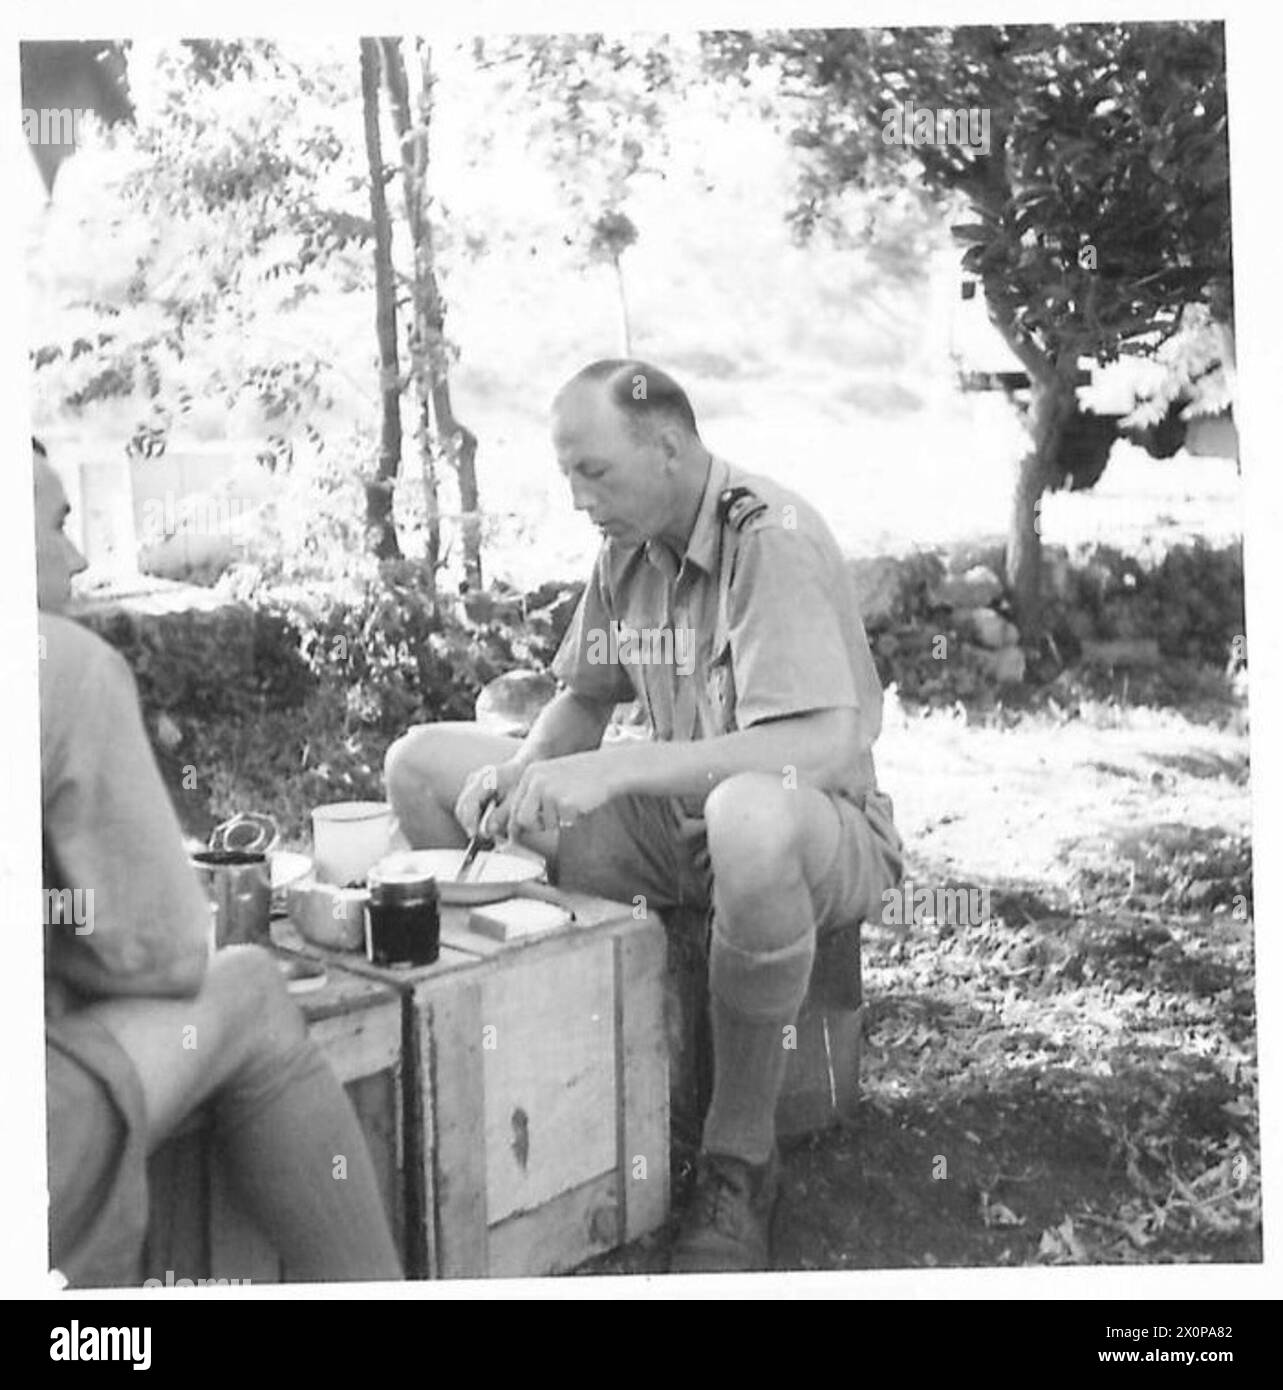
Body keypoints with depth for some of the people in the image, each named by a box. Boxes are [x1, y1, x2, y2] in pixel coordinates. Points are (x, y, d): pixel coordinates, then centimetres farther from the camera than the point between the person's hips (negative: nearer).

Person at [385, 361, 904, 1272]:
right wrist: (522, 773, -9)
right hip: (675, 823, 7)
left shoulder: (774, 539, -20)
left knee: (751, 817, -45)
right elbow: (583, 702, 14)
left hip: (828, 833, -7)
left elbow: (824, 747, -31)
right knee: (424, 763, -1)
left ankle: (740, 1162, -23)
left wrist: (617, 768, -35)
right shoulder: (628, 549, 4)